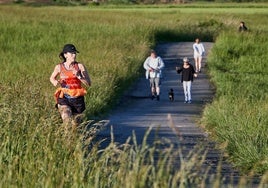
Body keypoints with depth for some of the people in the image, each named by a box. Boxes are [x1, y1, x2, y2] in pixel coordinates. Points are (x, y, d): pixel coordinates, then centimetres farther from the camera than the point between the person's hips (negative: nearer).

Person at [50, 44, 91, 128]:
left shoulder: (80, 66, -3)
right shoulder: (59, 67, -1)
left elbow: (88, 83, -5)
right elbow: (52, 78, 18)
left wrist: (79, 76, -22)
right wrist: (54, 82, -6)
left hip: (77, 99, 1)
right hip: (64, 99, -1)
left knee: (75, 124, 13)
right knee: (67, 120, -25)